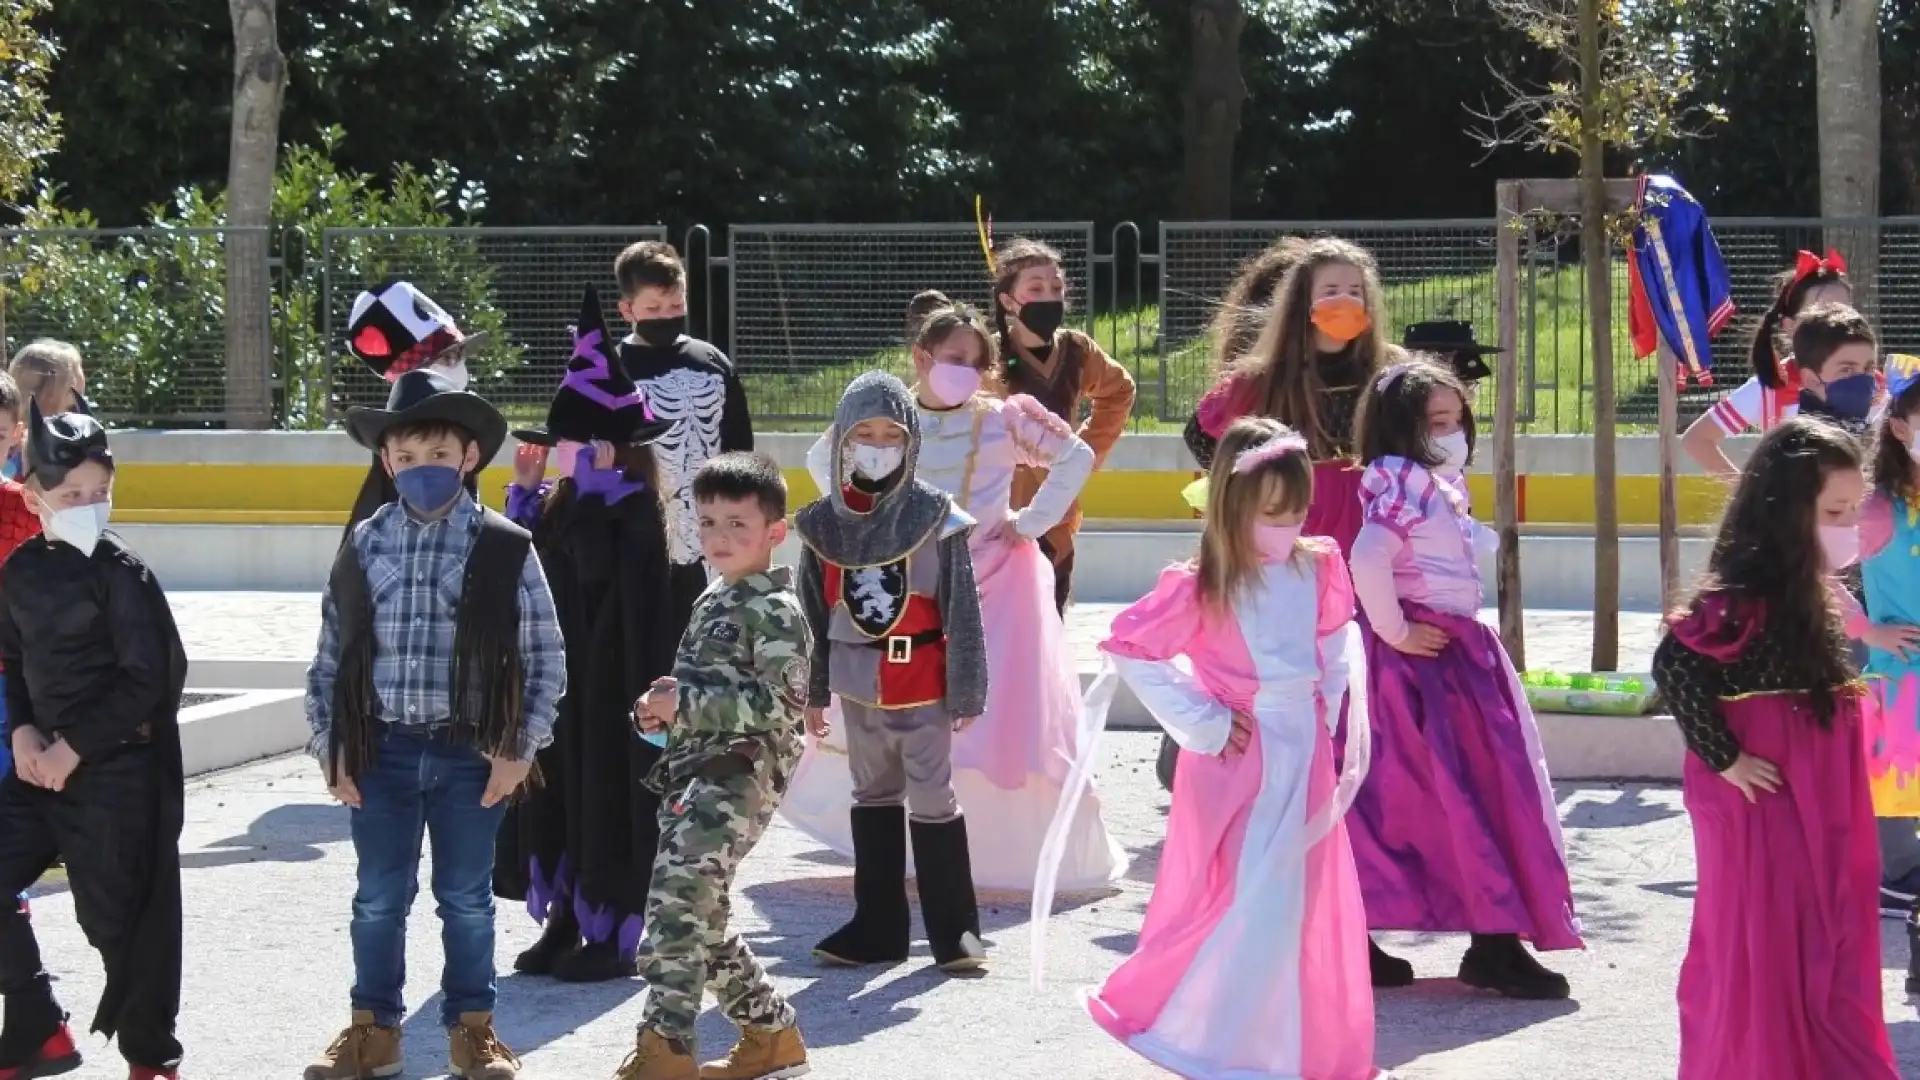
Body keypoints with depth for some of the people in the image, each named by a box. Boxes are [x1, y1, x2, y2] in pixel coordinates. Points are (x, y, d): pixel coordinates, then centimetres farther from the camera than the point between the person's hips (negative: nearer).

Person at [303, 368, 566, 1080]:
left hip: (471, 753, -2)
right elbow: (330, 656, 6)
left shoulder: (505, 550, -4)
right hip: (381, 751, 2)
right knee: (378, 899, 10)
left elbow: (545, 660, -2)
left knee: (466, 899, 10)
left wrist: (519, 750, -6)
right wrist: (329, 747, 2)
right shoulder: (363, 548, 2)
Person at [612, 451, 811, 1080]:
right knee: (700, 920, 14)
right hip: (694, 773, 10)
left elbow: (781, 703, -18)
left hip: (740, 776, -10)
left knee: (676, 904, -20)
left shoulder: (776, 609, -7)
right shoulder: (711, 603, 20)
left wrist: (687, 702, -21)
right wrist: (668, 710, 10)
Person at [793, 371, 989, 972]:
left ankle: (954, 929, 8)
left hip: (921, 683, -4)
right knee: (873, 798, 14)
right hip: (858, 684, 4)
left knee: (931, 800, -2)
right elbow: (813, 612, 9)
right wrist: (813, 692, 11)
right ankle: (877, 927, 23)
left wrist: (966, 690, -8)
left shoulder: (934, 515, -9)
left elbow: (962, 608, -7)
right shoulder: (824, 521, 2)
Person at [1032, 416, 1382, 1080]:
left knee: (1311, 906, 11)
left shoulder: (1318, 569, 0)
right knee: (1246, 908, -6)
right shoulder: (1199, 590, -16)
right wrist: (1199, 722, -13)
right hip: (1238, 759, -5)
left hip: (1307, 755, 5)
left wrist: (1330, 704, 6)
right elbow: (1128, 651, -13)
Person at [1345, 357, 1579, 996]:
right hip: (1424, 657, -10)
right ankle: (1495, 941, -5)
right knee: (1466, 794, -8)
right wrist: (1393, 630, -20)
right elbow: (1367, 560, -29)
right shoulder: (1405, 489, -14)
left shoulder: (1437, 490, 17)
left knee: (1396, 796, 11)